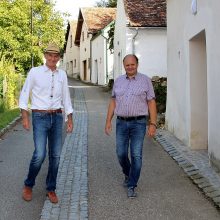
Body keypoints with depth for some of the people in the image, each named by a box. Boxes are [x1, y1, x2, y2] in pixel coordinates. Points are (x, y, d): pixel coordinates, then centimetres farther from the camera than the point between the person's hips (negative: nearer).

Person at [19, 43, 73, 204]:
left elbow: (66, 98, 12)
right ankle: (28, 185, 12)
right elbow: (25, 94, -2)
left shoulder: (62, 74, 7)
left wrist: (70, 119, 9)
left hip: (57, 117, 4)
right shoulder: (35, 72, -4)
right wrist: (25, 117, -9)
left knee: (55, 155, 5)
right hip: (40, 117, -4)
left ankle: (51, 189, 21)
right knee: (40, 154, -13)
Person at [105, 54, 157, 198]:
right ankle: (128, 175, 35)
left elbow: (151, 102, -2)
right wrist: (108, 121, 8)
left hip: (138, 123, -3)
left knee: (136, 155, -4)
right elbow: (113, 101, 14)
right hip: (121, 123, 4)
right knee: (121, 154, 7)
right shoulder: (118, 81, 11)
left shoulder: (145, 80, 1)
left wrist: (153, 124, -8)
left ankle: (132, 186, 6)